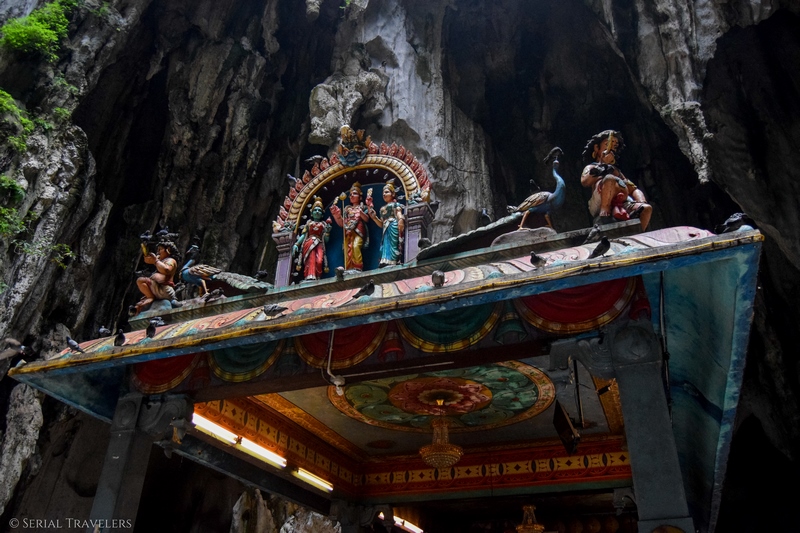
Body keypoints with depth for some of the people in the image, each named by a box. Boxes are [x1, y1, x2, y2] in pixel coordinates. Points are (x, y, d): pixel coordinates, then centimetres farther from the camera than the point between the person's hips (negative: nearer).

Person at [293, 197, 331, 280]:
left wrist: (328, 231, -1)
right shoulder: (309, 222, 25)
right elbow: (303, 235, 17)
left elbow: (326, 239, 16)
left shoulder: (324, 224, 23)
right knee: (311, 260, -28)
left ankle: (317, 279, -27)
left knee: (319, 261, -27)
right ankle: (310, 278, -43)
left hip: (319, 244, 1)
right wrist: (296, 244, 3)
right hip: (309, 243, -1)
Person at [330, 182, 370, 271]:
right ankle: (348, 270, -17)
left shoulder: (362, 207, 17)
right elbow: (342, 223, 16)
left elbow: (367, 219, 1)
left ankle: (358, 268, -33)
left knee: (355, 246, -30)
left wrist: (360, 212, -16)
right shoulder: (347, 209, 24)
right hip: (348, 232, 4)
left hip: (358, 231, -4)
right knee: (348, 251, -14)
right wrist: (336, 216, -1)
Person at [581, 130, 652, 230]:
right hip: (600, 205, -5)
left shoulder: (616, 170, 38)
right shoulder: (591, 167, 24)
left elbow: (633, 188, 24)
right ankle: (604, 215, -36)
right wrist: (602, 164, 3)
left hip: (621, 205, 5)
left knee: (647, 208, -23)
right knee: (610, 179, -31)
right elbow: (585, 182, -1)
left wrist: (642, 203, 3)